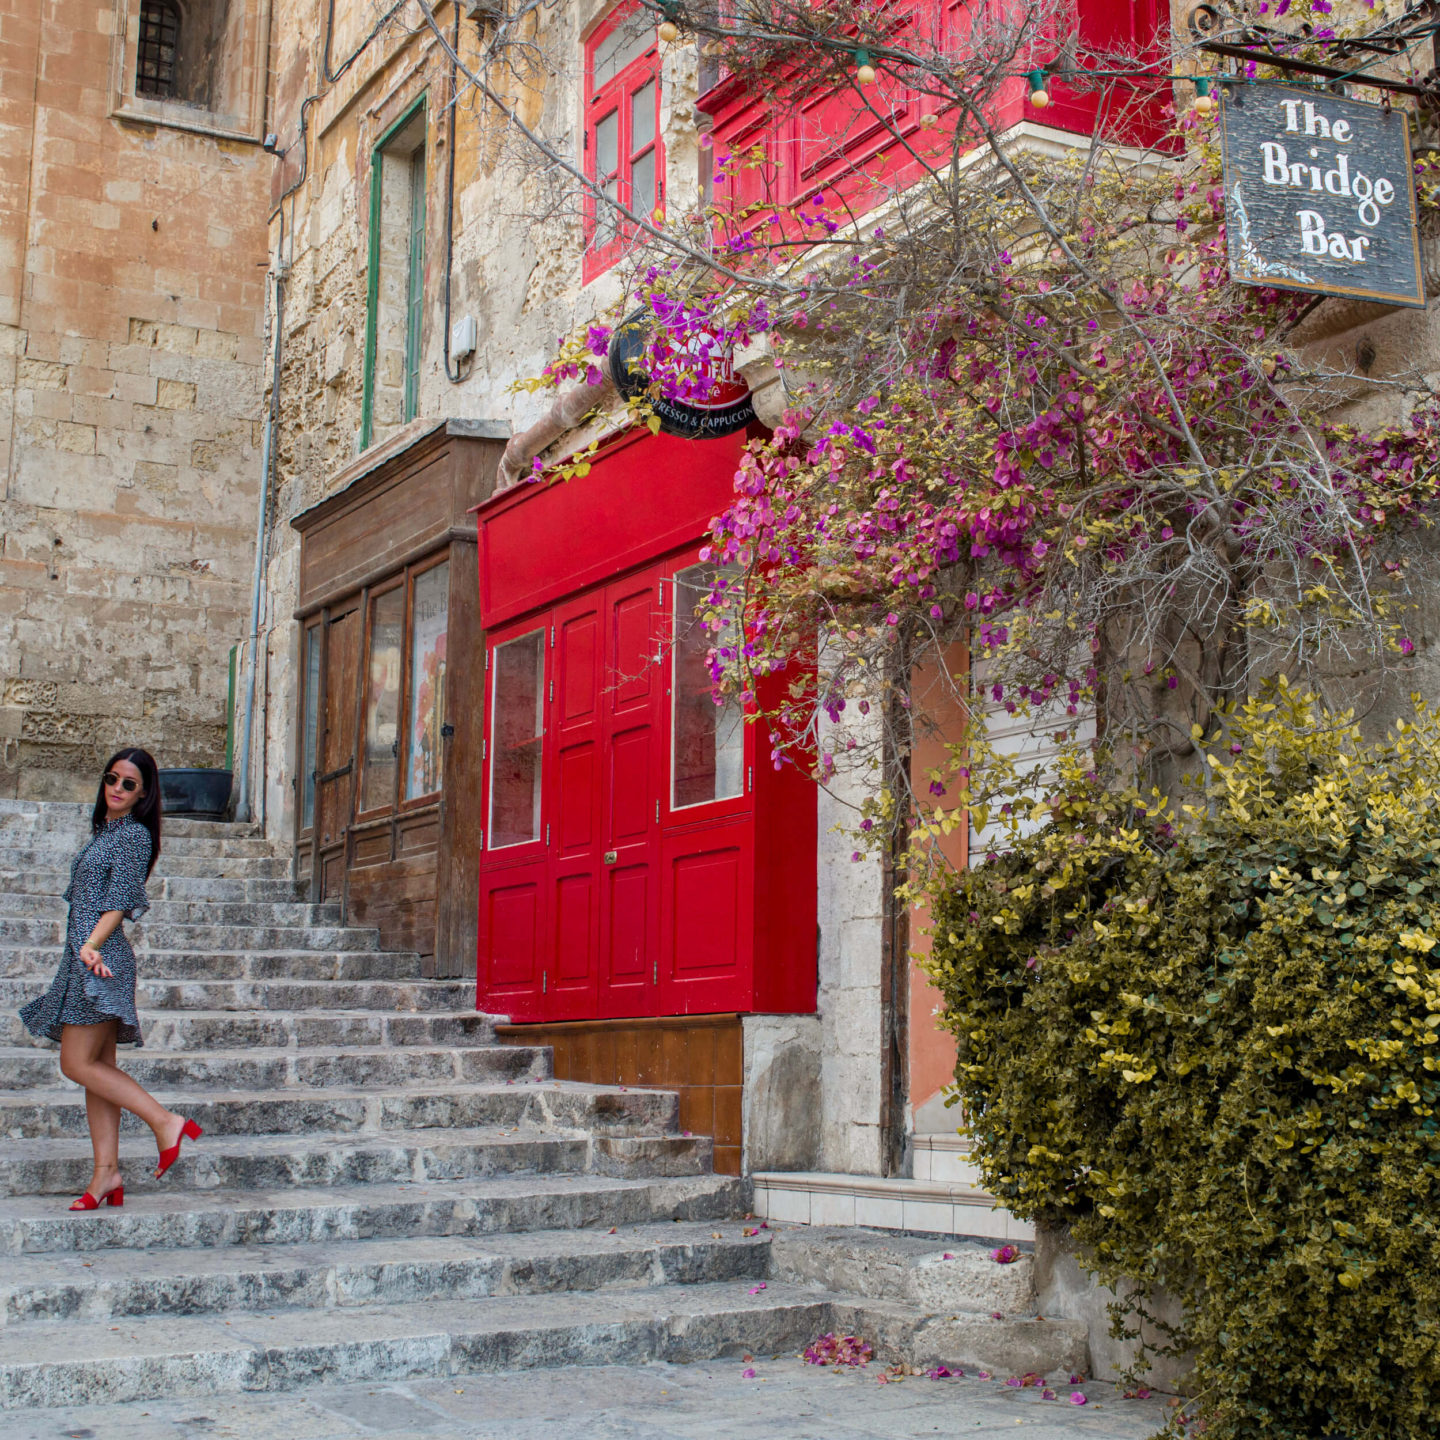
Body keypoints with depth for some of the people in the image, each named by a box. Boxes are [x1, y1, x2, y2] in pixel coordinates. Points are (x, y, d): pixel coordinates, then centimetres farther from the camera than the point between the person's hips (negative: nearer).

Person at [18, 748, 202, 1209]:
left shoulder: (134, 834, -7)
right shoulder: (106, 831, 20)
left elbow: (119, 903, -15)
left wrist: (90, 945, -26)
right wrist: (87, 947, 12)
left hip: (98, 960, -9)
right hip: (85, 956, 9)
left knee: (78, 1063, -11)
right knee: (97, 1068, 6)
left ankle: (166, 1121, -7)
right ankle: (106, 1172, 6)